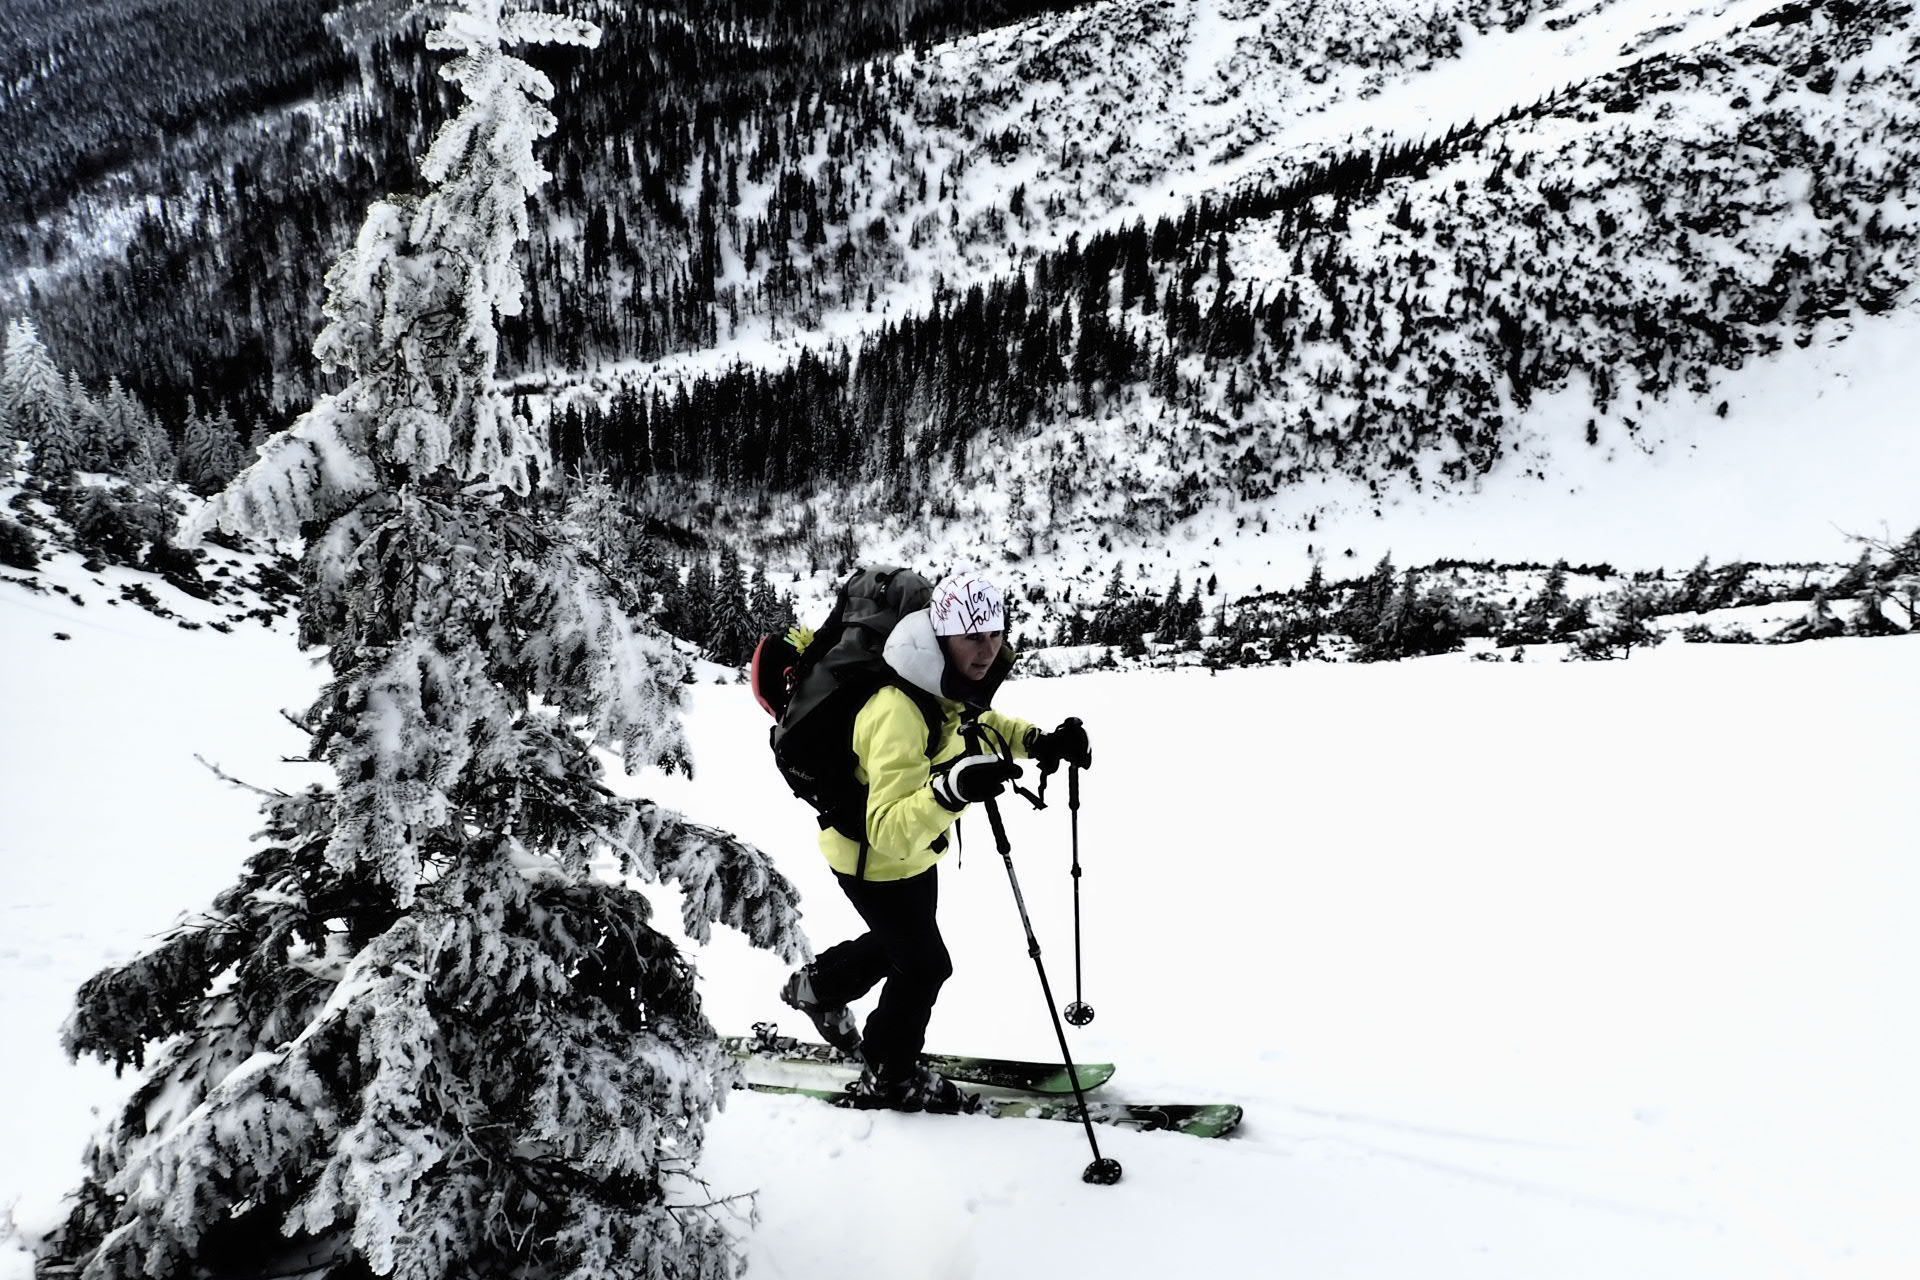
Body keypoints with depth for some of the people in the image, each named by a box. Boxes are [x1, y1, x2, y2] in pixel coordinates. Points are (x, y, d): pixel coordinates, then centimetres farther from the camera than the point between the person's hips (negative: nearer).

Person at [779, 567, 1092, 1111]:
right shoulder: (899, 713, -40)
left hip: (914, 846, 9)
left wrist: (1037, 741, -7)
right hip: (873, 857, -9)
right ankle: (887, 1076, 31)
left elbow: (971, 723, 10)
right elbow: (889, 830, -44)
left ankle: (819, 986, 55)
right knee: (926, 965, 6)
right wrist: (951, 789, -60)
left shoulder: (950, 682, -14)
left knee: (903, 940, 29)